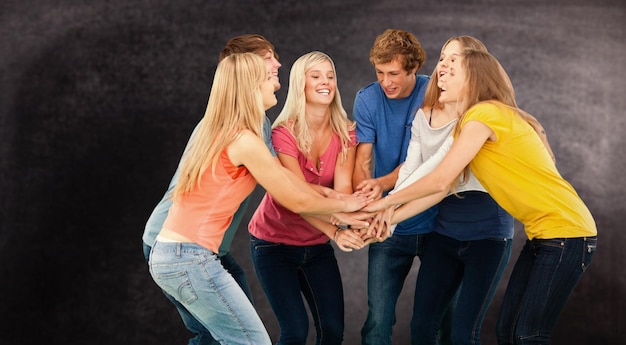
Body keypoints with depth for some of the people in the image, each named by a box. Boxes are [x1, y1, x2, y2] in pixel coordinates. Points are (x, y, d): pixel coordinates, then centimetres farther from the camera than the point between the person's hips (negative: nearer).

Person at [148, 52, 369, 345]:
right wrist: (345, 205, 10)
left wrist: (333, 202, 19)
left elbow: (283, 176, 18)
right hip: (191, 259, -10)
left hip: (167, 255, 10)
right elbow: (296, 201, -6)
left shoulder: (218, 132, 13)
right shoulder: (244, 141, -15)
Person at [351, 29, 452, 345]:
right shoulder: (367, 99, -4)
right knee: (378, 319, -4)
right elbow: (362, 160, -11)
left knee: (445, 315, 8)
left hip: (435, 221, -1)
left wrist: (382, 183, -34)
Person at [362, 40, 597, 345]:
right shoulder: (467, 125, 15)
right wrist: (392, 218, 1)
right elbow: (444, 187, 8)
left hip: (566, 232, -9)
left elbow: (440, 180, -16)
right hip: (542, 235, 9)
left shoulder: (485, 113, -16)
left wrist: (387, 202, -3)